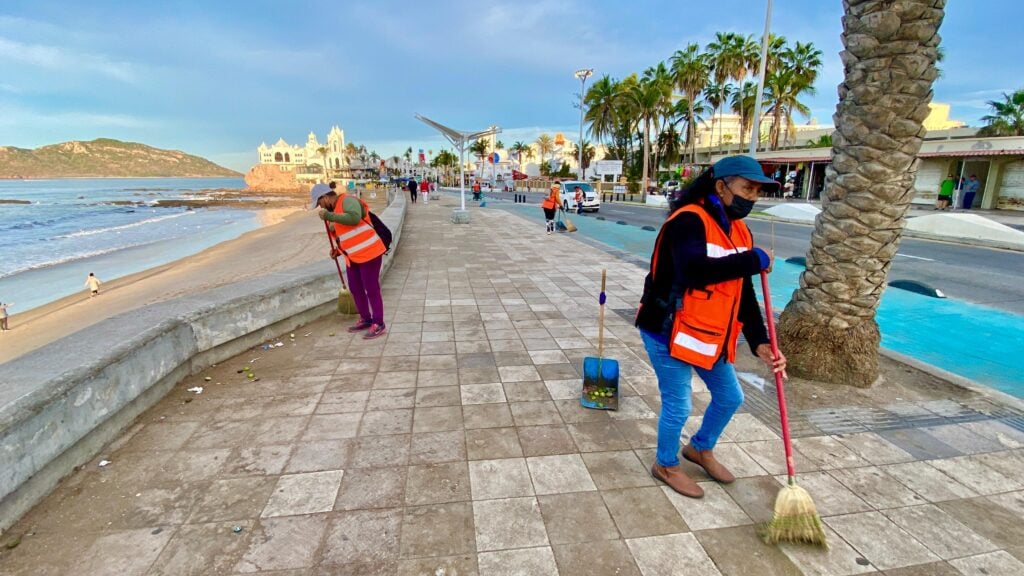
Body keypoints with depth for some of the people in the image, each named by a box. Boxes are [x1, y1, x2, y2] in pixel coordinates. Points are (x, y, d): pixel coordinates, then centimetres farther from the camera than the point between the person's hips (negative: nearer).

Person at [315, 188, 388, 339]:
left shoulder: (348, 200, -13)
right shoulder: (335, 209, 14)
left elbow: (354, 218, -34)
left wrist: (328, 216, -25)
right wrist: (338, 250, 8)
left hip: (369, 253, -10)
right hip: (353, 256, 10)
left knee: (372, 289, -3)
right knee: (355, 288, 15)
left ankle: (378, 324, 7)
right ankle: (365, 319, 29)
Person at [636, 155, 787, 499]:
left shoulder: (740, 233, 6)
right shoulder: (689, 221, -21)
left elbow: (743, 295, 6)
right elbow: (694, 270, -40)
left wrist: (759, 343, -5)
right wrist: (754, 260, -27)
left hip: (710, 336, 9)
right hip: (669, 332, -9)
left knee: (730, 397, 20)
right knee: (678, 406, 5)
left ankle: (701, 449, 46)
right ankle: (666, 465, 32)